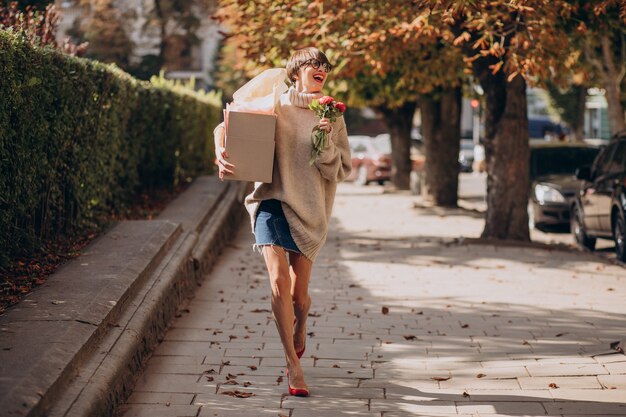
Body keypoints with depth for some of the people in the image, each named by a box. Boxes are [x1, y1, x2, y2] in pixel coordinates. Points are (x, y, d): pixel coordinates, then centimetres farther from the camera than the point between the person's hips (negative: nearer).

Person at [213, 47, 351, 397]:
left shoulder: (332, 118, 6)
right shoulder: (275, 107, 2)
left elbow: (341, 171, 3)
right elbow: (226, 126, 8)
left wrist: (326, 145, -14)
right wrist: (221, 153, -11)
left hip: (309, 210, 2)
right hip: (272, 201, -2)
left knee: (298, 293, 9)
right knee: (279, 280, -17)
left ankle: (300, 327, 46)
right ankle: (293, 364, -8)